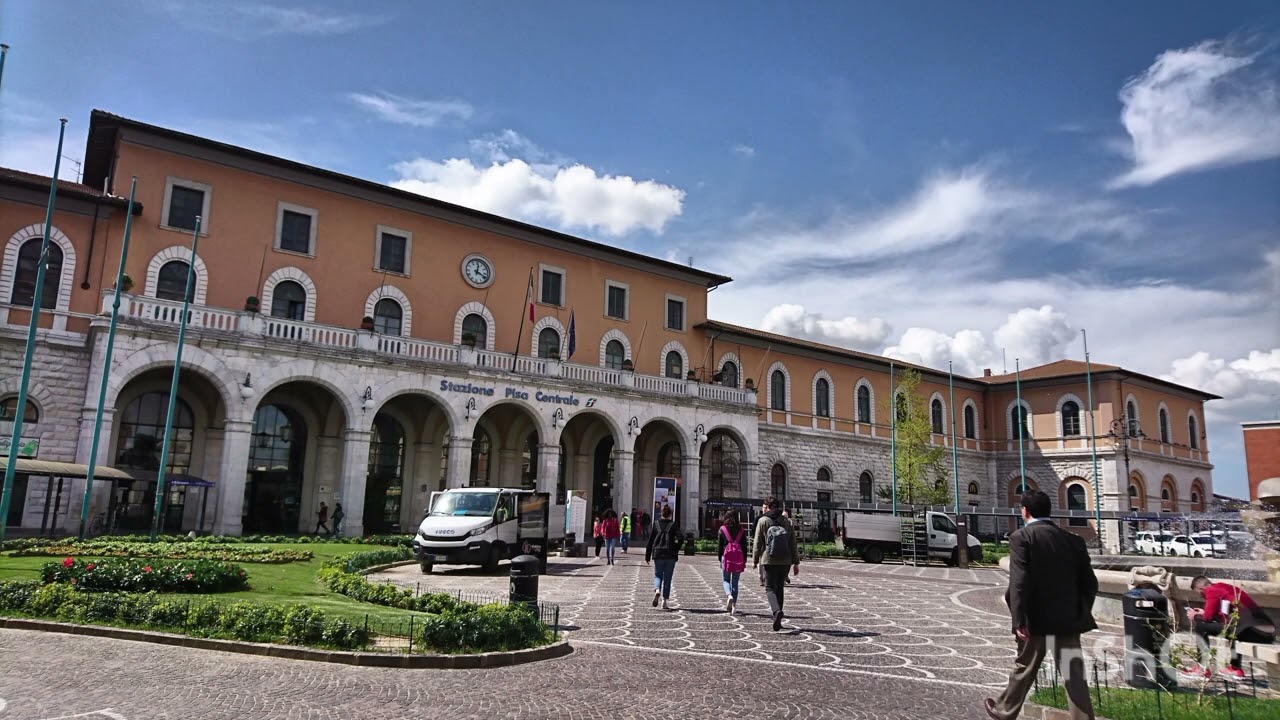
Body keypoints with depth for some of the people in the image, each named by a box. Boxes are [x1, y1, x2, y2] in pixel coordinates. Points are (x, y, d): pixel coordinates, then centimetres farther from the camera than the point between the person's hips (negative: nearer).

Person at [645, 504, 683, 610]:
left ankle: (657, 590, -19)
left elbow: (650, 541, 3)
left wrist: (647, 556, 7)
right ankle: (665, 602, 6)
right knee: (667, 578, 8)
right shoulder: (673, 525, 0)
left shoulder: (656, 524, 3)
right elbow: (681, 538, -13)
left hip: (658, 554, 1)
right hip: (670, 555, -1)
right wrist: (676, 550, 1)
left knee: (658, 575, 13)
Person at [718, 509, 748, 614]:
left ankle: (729, 595, -19)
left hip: (727, 557, -2)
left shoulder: (722, 529, 1)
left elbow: (720, 546, 2)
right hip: (739, 557, 2)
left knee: (726, 580, 10)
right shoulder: (741, 530, 6)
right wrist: (744, 561, 11)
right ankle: (733, 605, 6)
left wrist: (720, 560, 8)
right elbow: (744, 546, 6)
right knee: (735, 582, 9)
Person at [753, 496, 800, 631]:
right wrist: (796, 562, 9)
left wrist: (756, 560, 7)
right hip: (785, 561, 4)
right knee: (779, 588, 15)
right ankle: (777, 620, 18)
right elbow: (793, 544, 6)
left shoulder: (763, 521, -3)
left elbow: (758, 543, -2)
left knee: (770, 588, 0)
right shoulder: (787, 521, 6)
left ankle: (777, 611, -27)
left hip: (769, 561, -3)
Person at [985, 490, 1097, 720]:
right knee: (1074, 676, 4)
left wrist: (1019, 620, -17)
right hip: (1068, 619, 3)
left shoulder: (1021, 537, -9)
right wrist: (1081, 614, 20)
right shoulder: (1073, 540, 7)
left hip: (1037, 618, -3)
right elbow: (1090, 583, 8)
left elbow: (1020, 581, -18)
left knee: (1024, 668, 15)